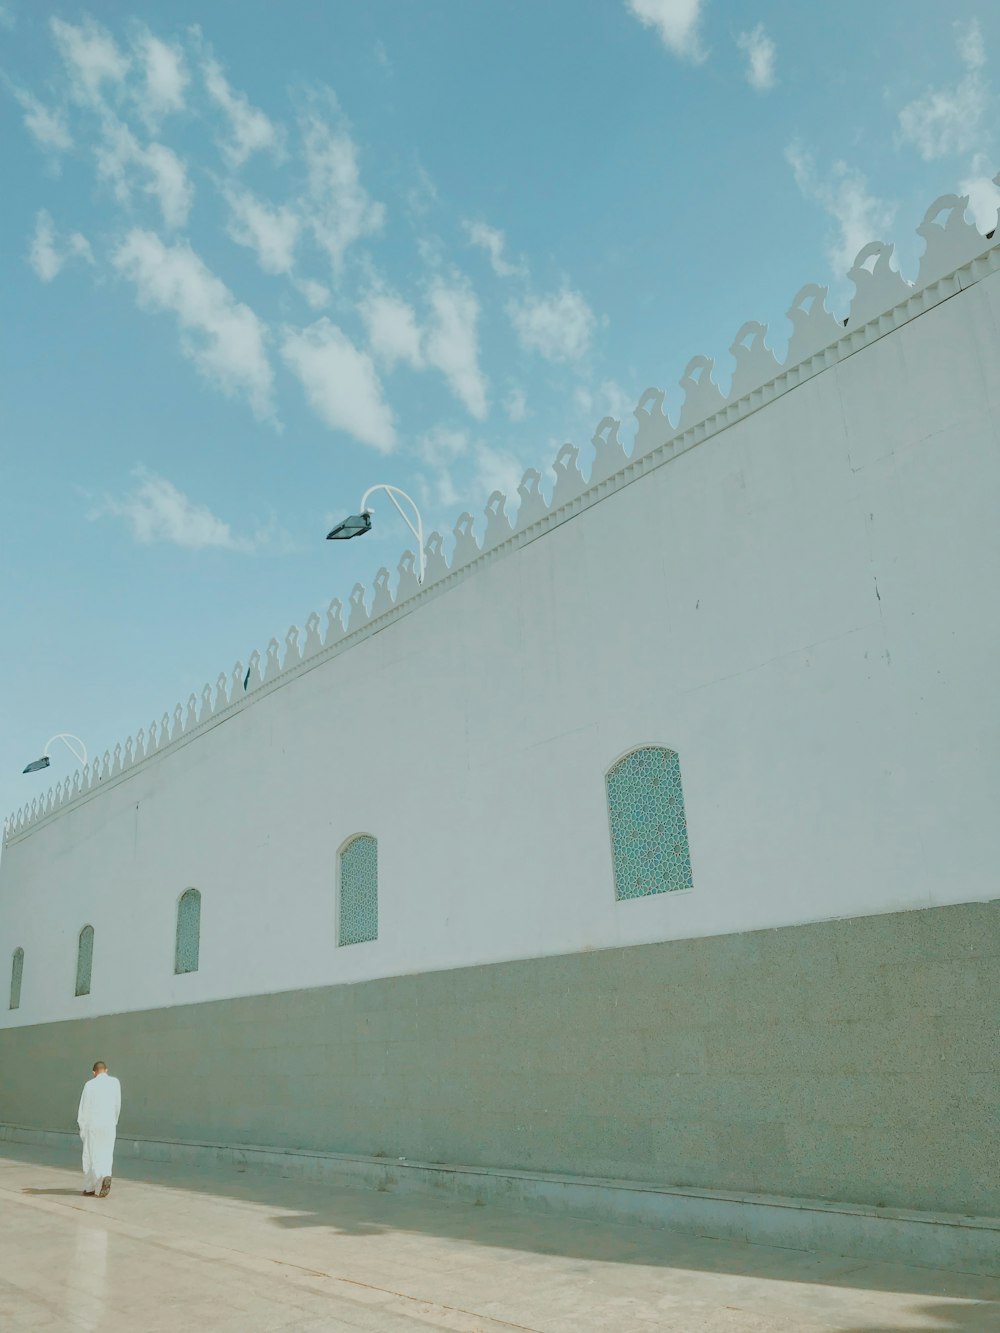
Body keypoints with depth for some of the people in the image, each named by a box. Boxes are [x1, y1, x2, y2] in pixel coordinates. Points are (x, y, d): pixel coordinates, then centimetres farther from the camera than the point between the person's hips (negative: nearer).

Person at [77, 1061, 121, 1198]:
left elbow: (84, 1107, -2)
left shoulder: (90, 1085, -3)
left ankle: (89, 1188, 5)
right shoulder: (115, 1082, 4)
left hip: (92, 1125, -2)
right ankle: (106, 1176, -14)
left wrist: (82, 1127, 7)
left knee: (92, 1156, 9)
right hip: (109, 1125, 2)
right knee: (106, 1155, 10)